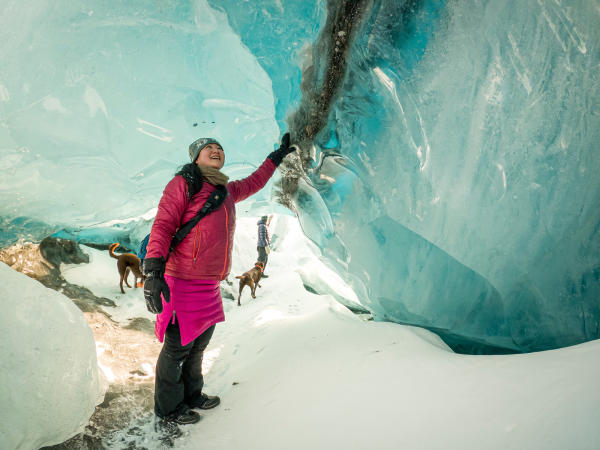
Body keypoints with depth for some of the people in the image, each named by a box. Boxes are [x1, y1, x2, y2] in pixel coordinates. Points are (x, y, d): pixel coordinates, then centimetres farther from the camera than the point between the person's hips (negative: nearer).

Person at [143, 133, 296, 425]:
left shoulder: (226, 191, 15)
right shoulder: (183, 184, -7)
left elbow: (252, 183, 35)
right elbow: (163, 225, -15)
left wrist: (276, 157, 41)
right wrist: (153, 270, -26)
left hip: (210, 285, 8)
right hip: (183, 281, -7)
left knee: (199, 344, 19)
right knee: (177, 348, 4)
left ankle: (191, 396, 38)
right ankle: (168, 410, 22)